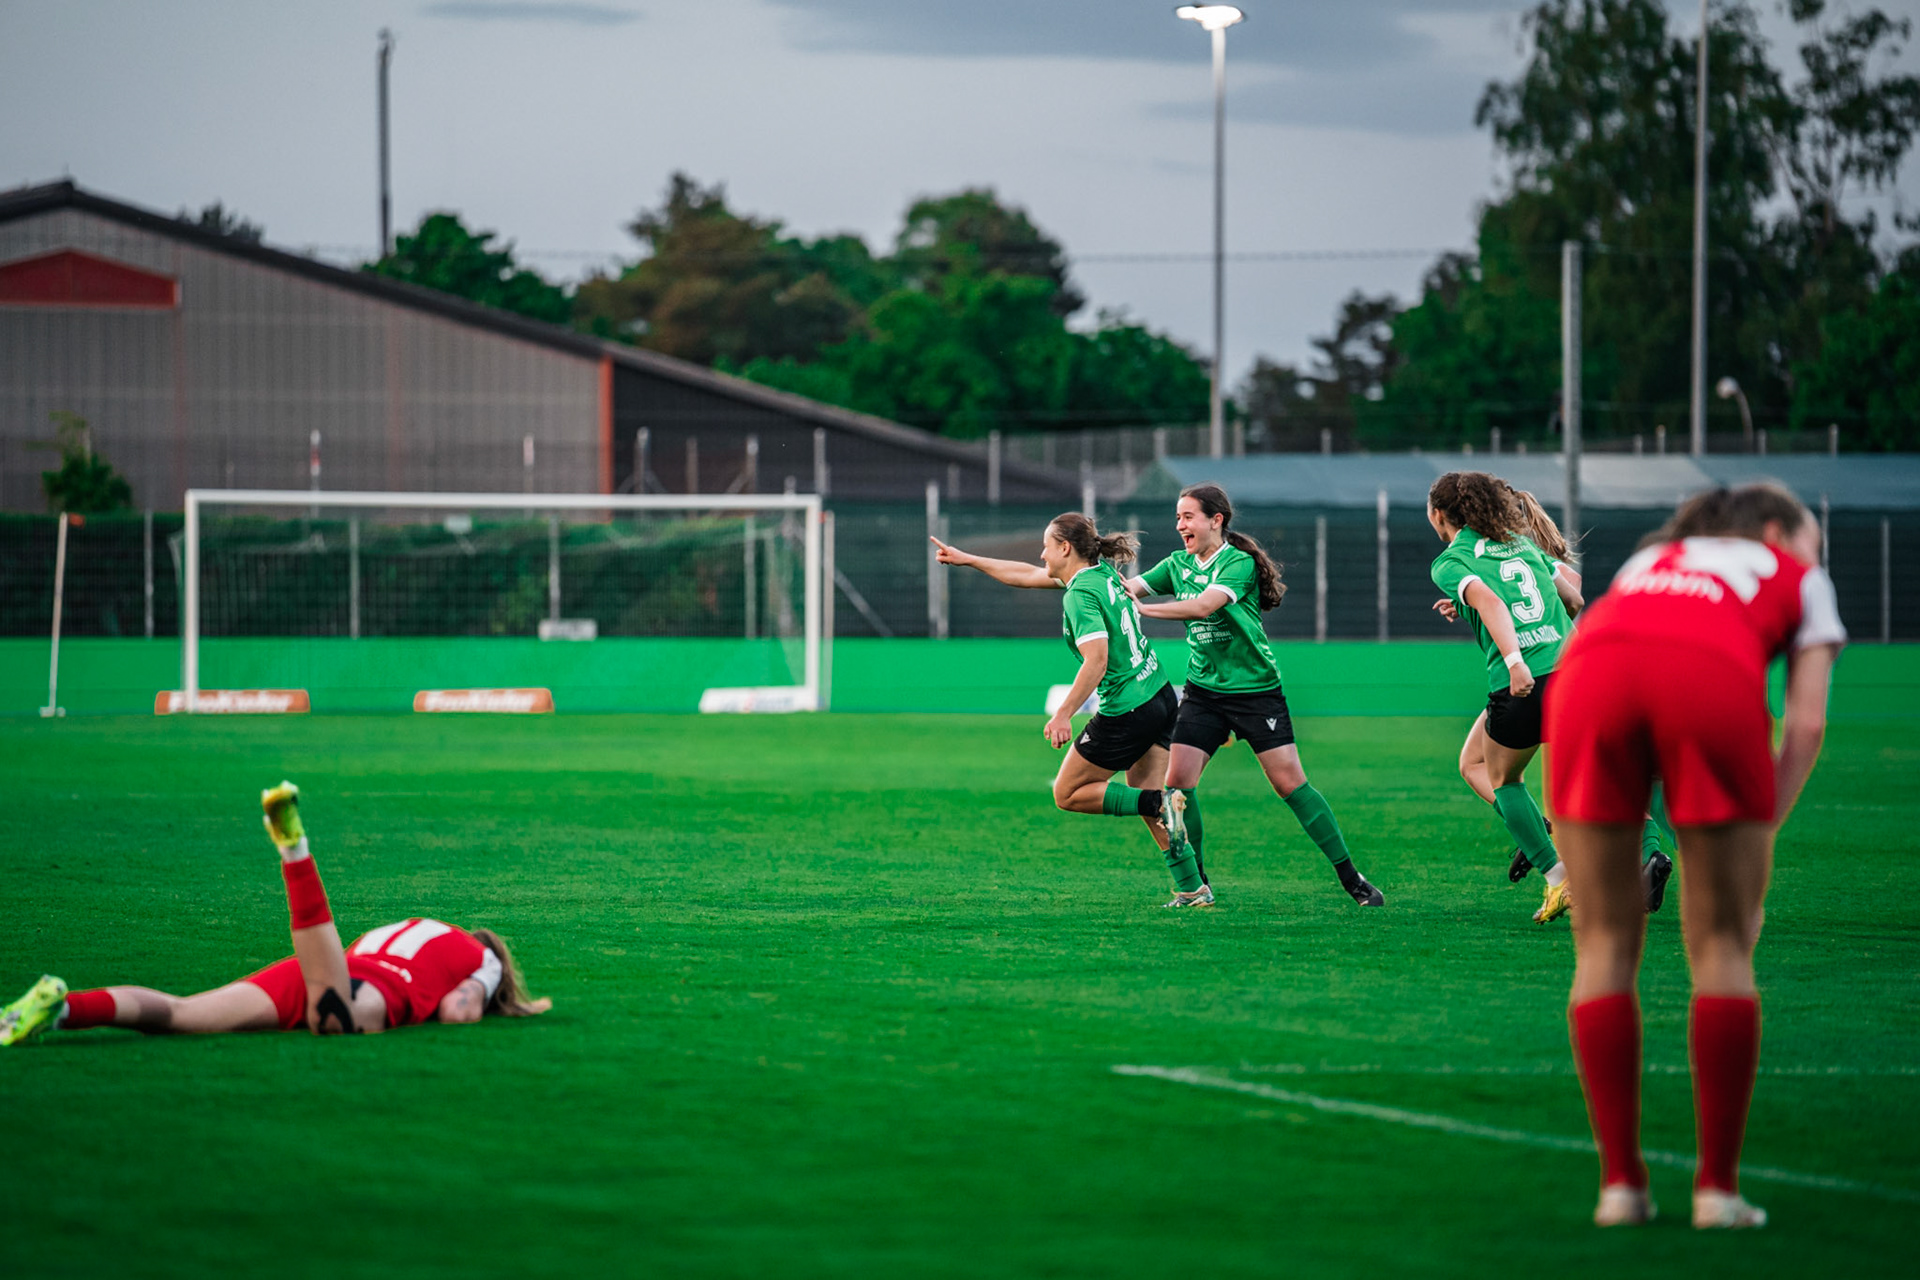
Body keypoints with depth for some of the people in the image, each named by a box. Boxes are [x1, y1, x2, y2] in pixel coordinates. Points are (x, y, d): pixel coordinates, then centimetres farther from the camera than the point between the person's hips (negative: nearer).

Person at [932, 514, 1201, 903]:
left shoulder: (1081, 595, -17)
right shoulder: (1101, 572, 10)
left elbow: (1097, 661, -27)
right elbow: (1028, 576, 22)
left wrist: (1063, 715, -27)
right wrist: (967, 560, 27)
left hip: (1126, 711, -9)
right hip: (1160, 696, 9)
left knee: (1068, 794, 5)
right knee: (1146, 797, 14)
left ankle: (1161, 804, -11)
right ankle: (1192, 887, 6)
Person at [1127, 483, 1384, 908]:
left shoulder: (1239, 563, -13)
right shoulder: (1178, 565, 7)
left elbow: (1203, 606, -27)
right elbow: (1133, 586, -2)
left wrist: (1142, 608, -30)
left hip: (1255, 689, -5)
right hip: (1204, 691, 5)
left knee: (1290, 782, -8)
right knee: (1178, 778, -9)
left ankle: (1352, 879, 1)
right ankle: (1196, 885, 3)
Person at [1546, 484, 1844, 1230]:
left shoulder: (1646, 562, 42)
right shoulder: (1798, 579, 33)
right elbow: (1806, 724, 19)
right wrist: (1762, 829, 18)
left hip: (1589, 668, 3)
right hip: (1713, 674, -3)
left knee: (1606, 940, 11)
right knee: (1722, 945, 8)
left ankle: (1620, 1182, 8)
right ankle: (1717, 1188, 5)